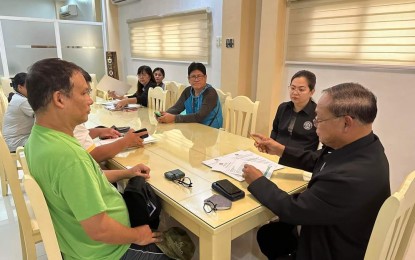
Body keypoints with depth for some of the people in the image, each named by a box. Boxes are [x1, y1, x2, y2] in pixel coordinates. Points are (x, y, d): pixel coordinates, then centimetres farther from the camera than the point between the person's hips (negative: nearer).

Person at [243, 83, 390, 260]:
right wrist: (281, 150, 2)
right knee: (267, 232, 15)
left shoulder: (350, 178, -40)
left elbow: (292, 210, -26)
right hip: (331, 232, 7)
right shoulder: (363, 146, -13)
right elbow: (318, 161, 6)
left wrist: (257, 182, -12)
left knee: (268, 236, 11)